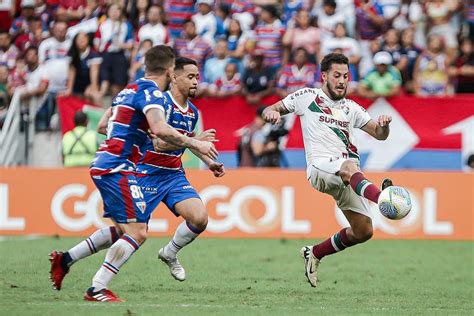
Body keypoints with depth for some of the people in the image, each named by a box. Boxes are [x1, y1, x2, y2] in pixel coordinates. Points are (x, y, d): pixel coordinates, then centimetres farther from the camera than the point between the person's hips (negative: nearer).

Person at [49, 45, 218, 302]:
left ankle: (65, 259, 19)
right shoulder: (151, 91, -11)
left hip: (102, 166, 10)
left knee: (123, 230, 19)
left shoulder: (129, 90, 18)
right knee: (137, 232, -10)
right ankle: (97, 290, -12)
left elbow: (103, 124, 26)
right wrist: (195, 144, -19)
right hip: (117, 168, -10)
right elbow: (160, 129, -27)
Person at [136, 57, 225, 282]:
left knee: (200, 218, -13)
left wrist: (209, 162, 19)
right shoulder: (162, 103, -17)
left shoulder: (193, 112, 8)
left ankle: (170, 254, 14)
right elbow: (160, 144, -26)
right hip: (148, 174, -7)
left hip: (175, 175, 7)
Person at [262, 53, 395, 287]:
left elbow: (379, 134, 17)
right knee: (350, 168, -40)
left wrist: (384, 124, -8)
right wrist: (271, 113, -9)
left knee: (363, 231, 0)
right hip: (320, 166, -6)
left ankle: (314, 254, 23)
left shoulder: (350, 108, 21)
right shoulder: (307, 97, 12)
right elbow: (268, 111, 16)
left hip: (348, 176, 6)